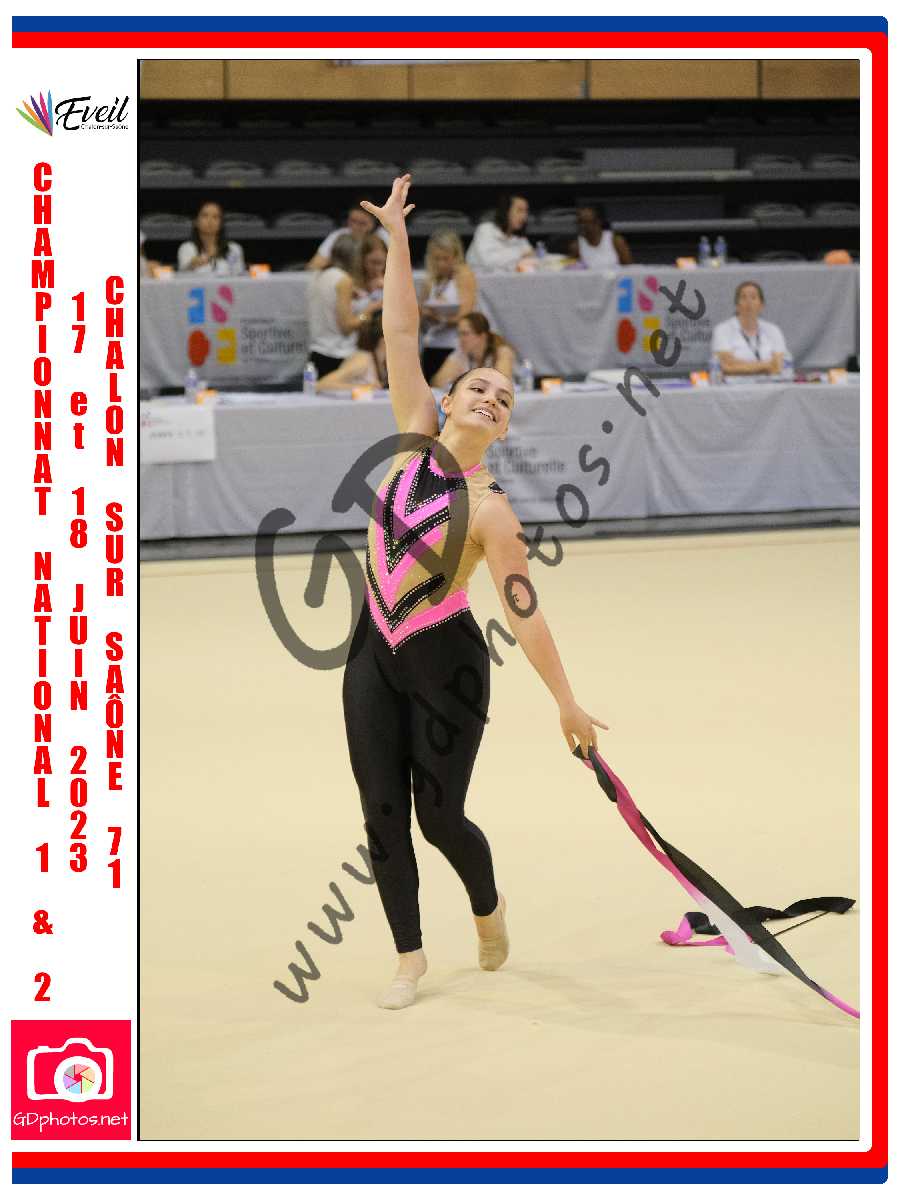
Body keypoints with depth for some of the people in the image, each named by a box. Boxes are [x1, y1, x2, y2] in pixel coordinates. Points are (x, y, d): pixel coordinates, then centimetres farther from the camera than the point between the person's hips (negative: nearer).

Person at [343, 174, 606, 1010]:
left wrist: (567, 704, -16)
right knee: (382, 814, 2)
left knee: (439, 816, -1)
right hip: (375, 654, 4)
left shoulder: (490, 511, -15)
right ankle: (410, 956, 14)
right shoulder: (416, 439, -4)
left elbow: (524, 613, -16)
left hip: (444, 664, -4)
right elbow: (400, 336, -7)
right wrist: (396, 238, -11)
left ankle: (488, 909, 30)